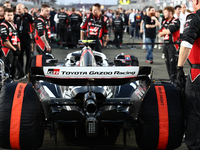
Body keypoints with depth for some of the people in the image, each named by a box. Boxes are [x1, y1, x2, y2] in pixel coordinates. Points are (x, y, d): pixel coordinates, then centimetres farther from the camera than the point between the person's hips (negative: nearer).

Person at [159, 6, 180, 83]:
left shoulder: (175, 21, -8)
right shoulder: (164, 22, 17)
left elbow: (169, 31, -19)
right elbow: (160, 33, 11)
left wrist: (164, 32, 1)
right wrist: (166, 32, -6)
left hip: (173, 44, -8)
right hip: (166, 44, 8)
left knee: (173, 62, -10)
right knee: (167, 62, 11)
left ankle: (173, 80, -6)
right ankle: (170, 79, 19)